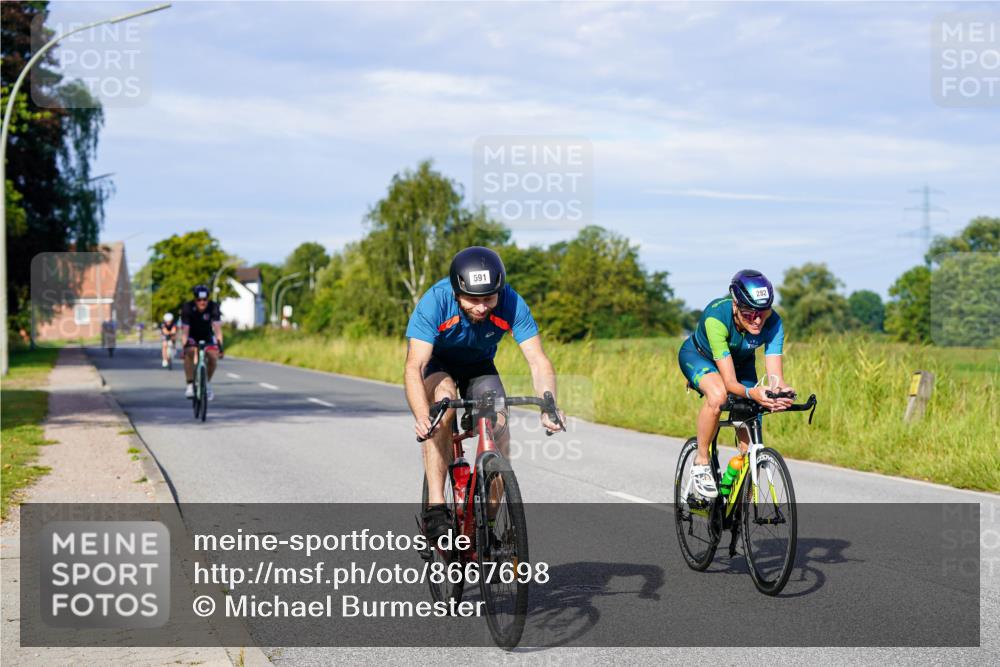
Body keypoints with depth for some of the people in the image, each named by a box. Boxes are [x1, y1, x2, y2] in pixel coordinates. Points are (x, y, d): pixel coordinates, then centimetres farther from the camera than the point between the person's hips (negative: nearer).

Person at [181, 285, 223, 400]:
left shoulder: (213, 307, -24)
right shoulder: (187, 308, -25)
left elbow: (217, 328, -31)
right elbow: (185, 330, -30)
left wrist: (219, 345, -43)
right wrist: (185, 346, -42)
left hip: (207, 336, 1)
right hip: (192, 337, -1)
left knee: (213, 357, -20)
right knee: (190, 352, -31)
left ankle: (207, 382, 7)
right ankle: (190, 384, -26)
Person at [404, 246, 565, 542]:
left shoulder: (511, 304, -30)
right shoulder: (434, 303, -36)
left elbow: (538, 361, -32)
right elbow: (414, 367, -42)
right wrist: (421, 416, -59)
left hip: (479, 366, 2)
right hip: (437, 364, -2)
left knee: (499, 427, -21)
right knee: (444, 400, -34)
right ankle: (435, 506, -32)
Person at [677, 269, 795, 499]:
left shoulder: (772, 322, -31)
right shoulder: (716, 317, -41)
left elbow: (775, 376, -35)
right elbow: (730, 382, -44)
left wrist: (781, 392, -58)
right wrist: (751, 393, -64)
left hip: (741, 361, 4)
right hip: (698, 356, -4)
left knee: (749, 442, -6)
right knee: (718, 395, -37)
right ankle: (700, 463, -16)